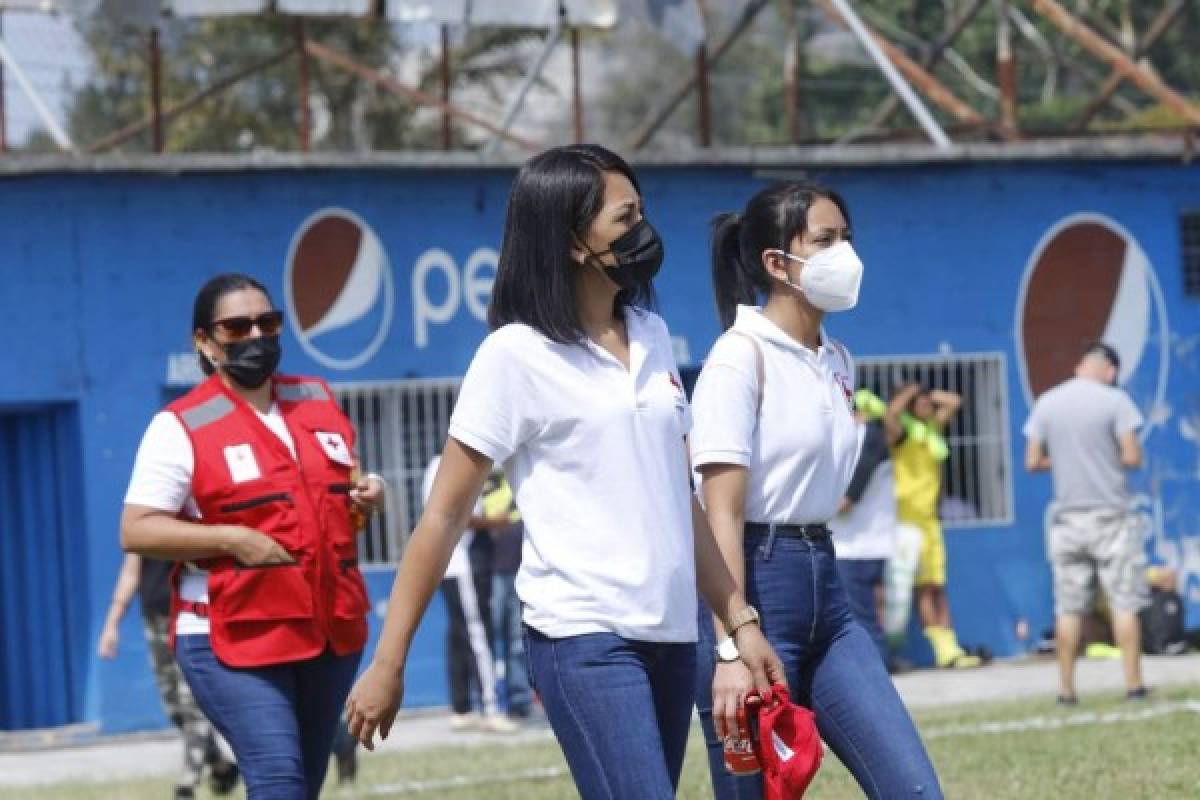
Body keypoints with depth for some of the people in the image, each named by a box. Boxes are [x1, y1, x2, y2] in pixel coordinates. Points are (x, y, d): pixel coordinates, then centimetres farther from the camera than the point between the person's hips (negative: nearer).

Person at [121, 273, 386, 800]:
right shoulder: (181, 426, -7)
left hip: (332, 634, 7)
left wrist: (366, 495, 4)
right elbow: (136, 532, -12)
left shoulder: (318, 400, 13)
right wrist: (230, 539, -21)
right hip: (234, 640, -7)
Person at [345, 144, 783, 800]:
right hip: (584, 640, -7)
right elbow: (443, 516, -5)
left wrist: (739, 621, 18)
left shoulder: (649, 335, 15)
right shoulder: (516, 354, -5)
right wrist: (387, 665, -7)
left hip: (670, 638, 7)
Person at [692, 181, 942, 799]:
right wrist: (731, 650, -22)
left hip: (824, 585, 8)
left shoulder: (837, 363, 13)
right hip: (756, 588, -8)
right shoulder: (742, 356, -11)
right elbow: (723, 515, -16)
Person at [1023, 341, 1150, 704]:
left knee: (1069, 607, 6)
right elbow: (1132, 457, -11)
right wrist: (1110, 459, 9)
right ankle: (1133, 683, -2)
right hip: (1110, 515, -3)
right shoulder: (1114, 399, -8)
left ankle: (1066, 687, 6)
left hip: (1067, 518, 3)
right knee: (1125, 602, 1)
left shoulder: (1047, 403, 4)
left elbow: (1032, 462, 5)